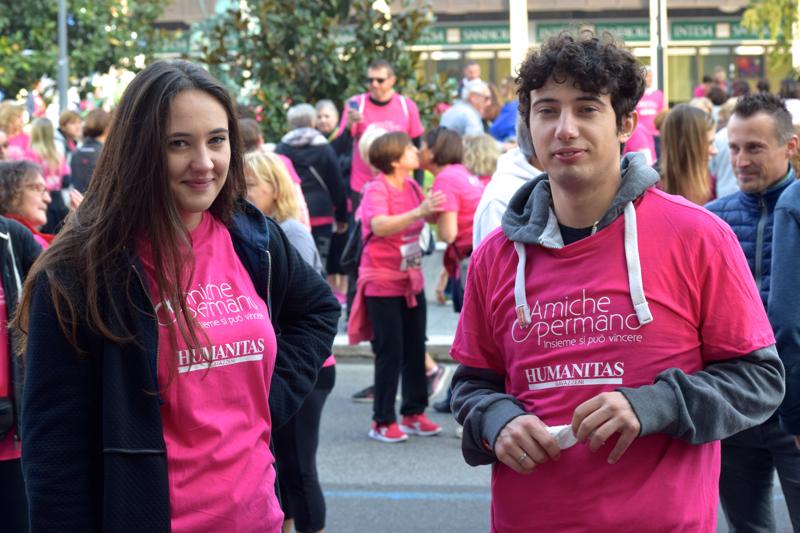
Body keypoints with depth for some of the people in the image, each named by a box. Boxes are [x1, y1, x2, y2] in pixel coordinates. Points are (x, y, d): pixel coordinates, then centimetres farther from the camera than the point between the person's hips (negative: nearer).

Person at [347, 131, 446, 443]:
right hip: (382, 283, -7)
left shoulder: (411, 187, 7)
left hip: (411, 281, 7)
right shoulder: (377, 190, -16)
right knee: (390, 353, -5)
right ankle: (383, 422, 3)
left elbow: (431, 216, 22)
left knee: (415, 349, 10)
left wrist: (435, 208, 3)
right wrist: (418, 212, -45)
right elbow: (380, 226, -35)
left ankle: (414, 413, 21)